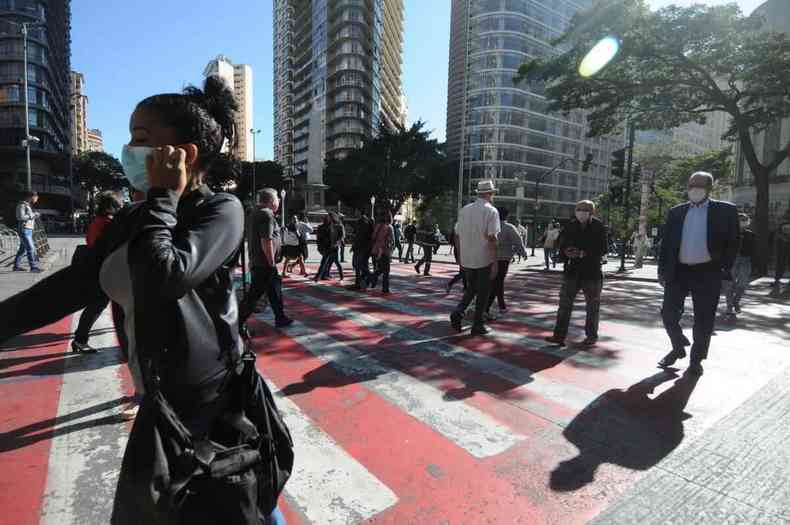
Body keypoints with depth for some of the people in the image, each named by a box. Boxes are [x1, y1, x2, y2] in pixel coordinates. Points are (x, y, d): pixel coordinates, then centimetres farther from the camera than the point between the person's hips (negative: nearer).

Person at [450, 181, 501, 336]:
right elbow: (492, 239, -15)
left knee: (470, 289, 20)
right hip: (484, 260, -4)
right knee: (482, 293, 9)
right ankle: (477, 325, 16)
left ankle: (458, 312, 0)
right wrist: (495, 263, -11)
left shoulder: (464, 210, 6)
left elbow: (457, 237, 7)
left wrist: (460, 257, 17)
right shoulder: (491, 211, -9)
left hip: (467, 259, 5)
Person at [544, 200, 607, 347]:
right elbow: (563, 244, 12)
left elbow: (602, 249, -11)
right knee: (564, 303, 0)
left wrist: (582, 253, -22)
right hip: (572, 271, 3)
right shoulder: (571, 226, 5)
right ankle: (559, 335, 3)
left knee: (592, 305, 9)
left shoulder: (599, 227, -5)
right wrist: (565, 252, -10)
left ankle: (591, 335, 23)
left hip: (592, 272, -3)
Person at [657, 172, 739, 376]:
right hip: (678, 271, 2)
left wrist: (725, 269, -6)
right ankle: (678, 347, 27)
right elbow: (666, 242, 8)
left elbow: (733, 242, 1)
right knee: (668, 313, 3)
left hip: (707, 273, -2)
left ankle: (696, 359, 21)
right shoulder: (676, 212, 8)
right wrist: (662, 269, 2)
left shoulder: (726, 211, 1)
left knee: (703, 320, 5)